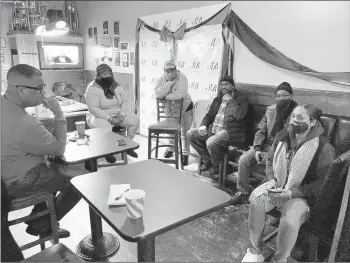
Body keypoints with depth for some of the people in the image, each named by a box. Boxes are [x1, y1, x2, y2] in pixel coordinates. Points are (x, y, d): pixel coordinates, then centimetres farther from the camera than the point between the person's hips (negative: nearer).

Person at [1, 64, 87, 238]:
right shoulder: (25, 124, -35)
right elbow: (59, 149, -18)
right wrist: (59, 114, -16)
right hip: (21, 183, -9)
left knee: (57, 167, 27)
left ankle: (38, 220, 31)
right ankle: (42, 225, 18)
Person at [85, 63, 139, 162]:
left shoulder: (116, 86, 6)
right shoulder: (92, 88, -13)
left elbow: (124, 102, 7)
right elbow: (93, 108, -21)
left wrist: (122, 114, -14)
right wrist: (109, 118, -27)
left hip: (118, 115, 6)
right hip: (100, 117, -5)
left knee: (135, 120, -17)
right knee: (106, 128, -39)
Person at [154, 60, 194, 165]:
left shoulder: (182, 78, -25)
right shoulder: (162, 79, -12)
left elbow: (180, 94, -41)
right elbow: (158, 94, -29)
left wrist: (165, 96, -27)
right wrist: (170, 83, -35)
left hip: (185, 108, -4)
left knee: (185, 132, 5)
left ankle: (185, 154, 19)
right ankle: (170, 149, 40)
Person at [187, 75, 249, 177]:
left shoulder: (241, 100, -3)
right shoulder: (217, 100, 19)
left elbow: (239, 115, -22)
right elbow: (209, 115, 19)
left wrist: (230, 100, -14)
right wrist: (203, 126, 0)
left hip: (229, 132, -8)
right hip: (213, 129, 8)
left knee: (210, 142, -34)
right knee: (190, 134, -1)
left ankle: (216, 166, -2)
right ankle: (208, 159, 9)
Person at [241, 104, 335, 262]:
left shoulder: (323, 148, -15)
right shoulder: (282, 136, -1)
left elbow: (321, 183, -12)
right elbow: (270, 160, 10)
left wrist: (291, 193, -22)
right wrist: (272, 179, -10)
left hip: (302, 195, -4)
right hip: (277, 186, 4)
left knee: (289, 223, -31)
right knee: (255, 201, -25)